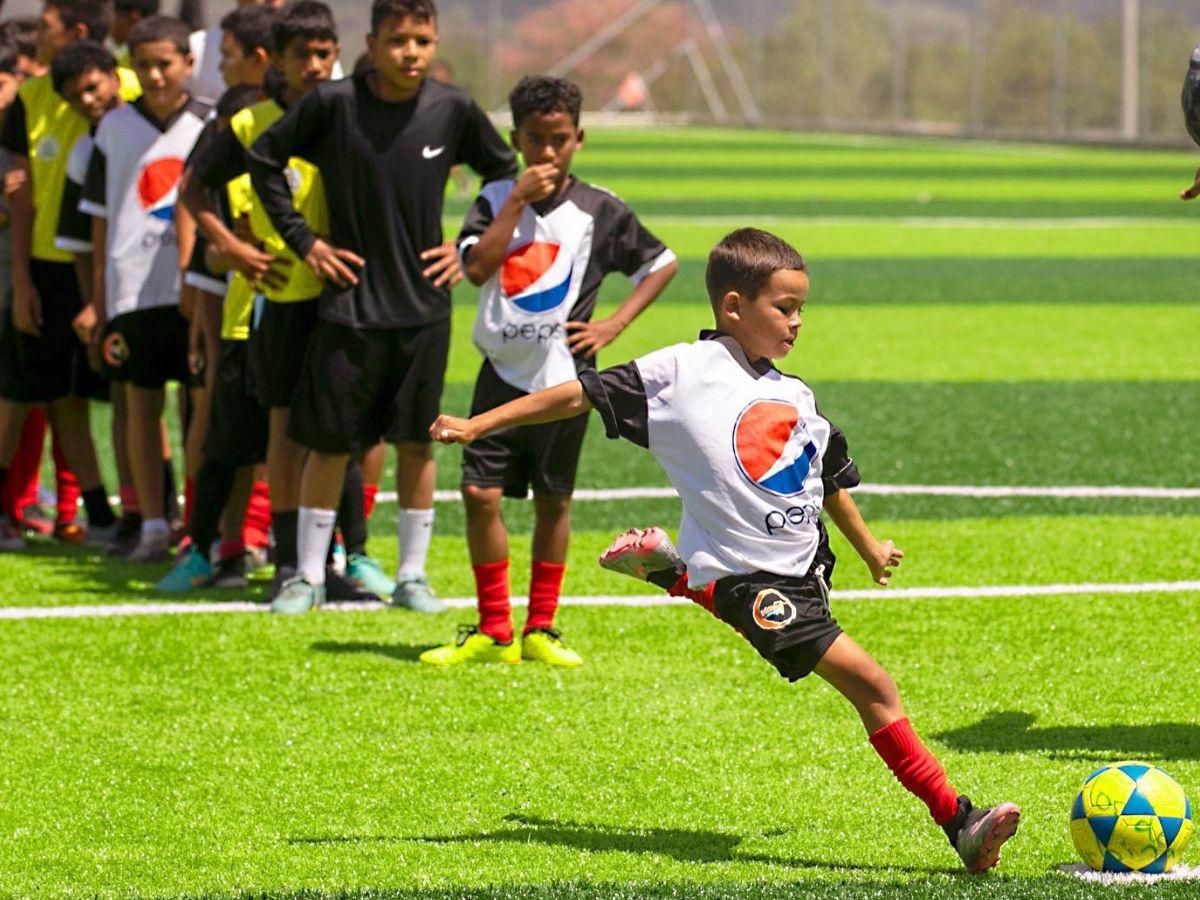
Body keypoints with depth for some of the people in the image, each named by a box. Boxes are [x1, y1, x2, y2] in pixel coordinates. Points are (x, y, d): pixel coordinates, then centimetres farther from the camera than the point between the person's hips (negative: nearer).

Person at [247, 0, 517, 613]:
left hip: (424, 307, 2)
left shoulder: (454, 112, -4)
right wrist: (301, 240, -1)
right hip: (349, 303, -2)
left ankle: (412, 576, 18)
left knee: (416, 444, 7)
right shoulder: (333, 105, -10)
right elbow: (263, 160, 3)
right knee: (328, 444, 4)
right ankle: (308, 576, 14)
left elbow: (504, 174, 13)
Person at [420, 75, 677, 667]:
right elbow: (476, 266, -15)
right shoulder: (496, 200, 1)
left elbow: (662, 264, 10)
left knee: (553, 501, 7)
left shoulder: (600, 210, -1)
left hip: (564, 375, -1)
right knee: (480, 493, -6)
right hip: (504, 372, 1)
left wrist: (615, 324, 0)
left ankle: (540, 630, 18)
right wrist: (519, 201, -16)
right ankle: (494, 633, 5)